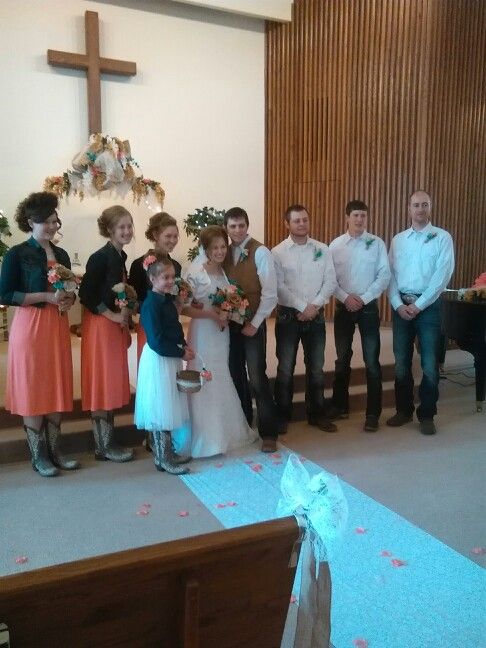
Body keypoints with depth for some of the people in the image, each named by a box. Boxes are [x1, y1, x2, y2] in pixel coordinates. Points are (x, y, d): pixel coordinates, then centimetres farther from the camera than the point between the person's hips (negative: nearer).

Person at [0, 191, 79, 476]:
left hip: (58, 327, 6)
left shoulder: (62, 254, 11)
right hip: (30, 327, -6)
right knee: (33, 391, 1)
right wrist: (46, 296, -18)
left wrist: (69, 299, -3)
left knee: (57, 389, 9)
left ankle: (55, 451, 21)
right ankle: (38, 456, 12)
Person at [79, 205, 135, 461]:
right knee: (101, 384, -2)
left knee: (112, 383, 12)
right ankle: (104, 446, 8)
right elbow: (86, 295, -18)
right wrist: (113, 316, -16)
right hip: (100, 325, -9)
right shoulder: (100, 257, -15)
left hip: (116, 326, 9)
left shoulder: (121, 257, 11)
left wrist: (124, 316, 7)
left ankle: (108, 440, 21)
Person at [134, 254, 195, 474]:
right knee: (161, 410, 1)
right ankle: (163, 459, 12)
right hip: (158, 361, -9)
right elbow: (156, 342, -22)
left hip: (170, 358, 9)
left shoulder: (167, 300, 8)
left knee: (168, 410, 15)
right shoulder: (151, 305, -18)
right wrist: (181, 353, -14)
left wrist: (184, 346, 2)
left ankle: (166, 453, 27)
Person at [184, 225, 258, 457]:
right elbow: (185, 308, -13)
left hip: (223, 333, 6)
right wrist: (210, 314, -22)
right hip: (203, 333, -6)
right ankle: (207, 438, 12)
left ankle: (226, 433, 27)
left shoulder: (225, 271, 9)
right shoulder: (195, 273, -11)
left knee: (223, 383, 13)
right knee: (205, 384, -1)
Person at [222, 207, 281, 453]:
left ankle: (269, 433, 7)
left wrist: (254, 323, -14)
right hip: (230, 323, 6)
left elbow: (270, 294, -13)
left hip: (252, 324, -5)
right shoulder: (225, 253, 7)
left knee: (257, 378, -6)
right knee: (236, 375, 13)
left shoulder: (260, 252, -10)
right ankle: (243, 424, 29)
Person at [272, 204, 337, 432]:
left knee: (316, 367, 11)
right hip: (288, 316, -2)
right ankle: (283, 416, 18)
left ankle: (317, 414, 23)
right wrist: (302, 307, -14)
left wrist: (314, 306, -12)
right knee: (285, 368, 5)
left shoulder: (322, 249, 4)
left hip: (316, 316, 3)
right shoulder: (278, 252, -4)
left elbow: (330, 281, 0)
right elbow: (278, 287, -11)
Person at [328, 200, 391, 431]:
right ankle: (340, 406, 27)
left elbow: (384, 276, -6)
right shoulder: (335, 245, 1)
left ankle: (373, 413, 9)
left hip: (368, 307, -2)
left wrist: (363, 298, -13)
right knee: (342, 359, 13)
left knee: (371, 361, 0)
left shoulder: (377, 243, -2)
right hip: (343, 307, 2)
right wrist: (346, 297, -12)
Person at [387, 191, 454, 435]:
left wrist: (419, 305, -14)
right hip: (401, 306, 3)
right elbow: (390, 274, 5)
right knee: (401, 362, 9)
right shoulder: (398, 240, 9)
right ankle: (403, 410, 22)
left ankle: (427, 415, 15)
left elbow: (442, 275, -10)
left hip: (429, 306, -3)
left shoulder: (442, 238, -1)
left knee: (429, 364, 2)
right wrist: (398, 305, -8)